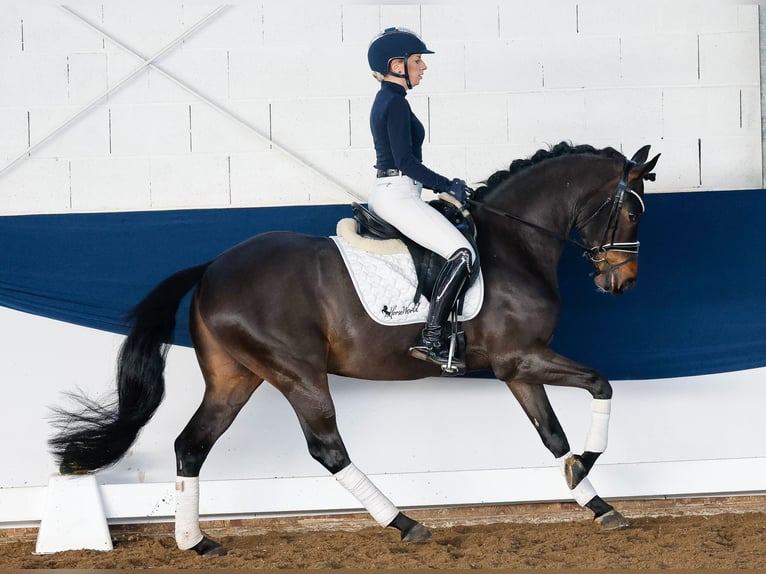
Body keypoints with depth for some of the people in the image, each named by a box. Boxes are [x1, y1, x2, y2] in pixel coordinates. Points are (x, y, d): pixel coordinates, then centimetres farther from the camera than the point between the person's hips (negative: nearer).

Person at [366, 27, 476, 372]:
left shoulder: (385, 100, 17)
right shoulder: (396, 103, -13)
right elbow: (405, 160, -19)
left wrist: (441, 186, 18)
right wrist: (447, 186, -14)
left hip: (385, 194, 11)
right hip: (397, 196, -11)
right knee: (462, 253, -19)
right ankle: (431, 340, -23)